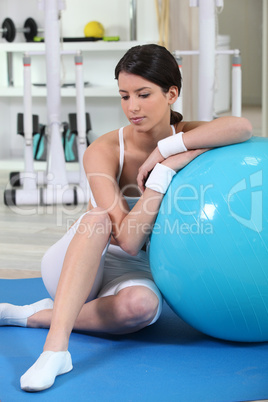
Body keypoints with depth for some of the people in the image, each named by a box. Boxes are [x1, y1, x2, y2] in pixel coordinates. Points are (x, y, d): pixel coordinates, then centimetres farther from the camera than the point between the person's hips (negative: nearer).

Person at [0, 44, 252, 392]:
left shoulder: (186, 137, -9)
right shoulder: (104, 151, -19)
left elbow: (242, 127, -32)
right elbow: (127, 240, -30)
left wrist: (165, 147, -33)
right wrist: (165, 169, -32)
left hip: (135, 276, 2)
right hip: (73, 270, -2)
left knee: (140, 303, -37)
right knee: (98, 217, -36)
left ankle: (35, 316, -16)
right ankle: (56, 347, -46)